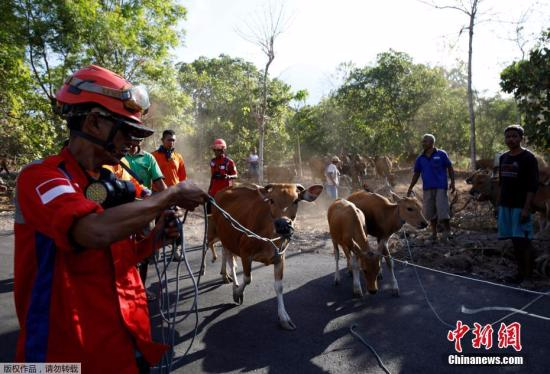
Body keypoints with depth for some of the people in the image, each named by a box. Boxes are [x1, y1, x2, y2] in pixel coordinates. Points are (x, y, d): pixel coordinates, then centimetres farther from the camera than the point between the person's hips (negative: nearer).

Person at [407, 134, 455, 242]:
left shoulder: (441, 154, -1)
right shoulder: (420, 159, 9)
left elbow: (450, 168, 3)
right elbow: (416, 174, 13)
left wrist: (452, 182, -4)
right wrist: (410, 188, 10)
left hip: (440, 187, -4)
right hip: (427, 188, 4)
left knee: (442, 209, -8)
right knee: (430, 211, 8)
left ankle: (447, 231, 10)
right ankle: (434, 232, 21)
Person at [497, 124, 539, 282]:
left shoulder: (528, 158, -8)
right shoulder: (503, 158, 12)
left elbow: (532, 186, -13)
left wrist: (526, 209, -18)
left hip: (520, 207, -6)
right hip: (505, 206, 6)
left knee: (523, 241, -3)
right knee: (515, 241, 12)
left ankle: (528, 275, 7)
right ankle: (521, 271, 22)